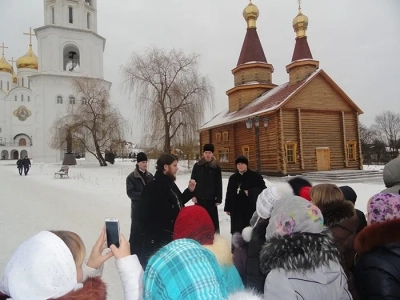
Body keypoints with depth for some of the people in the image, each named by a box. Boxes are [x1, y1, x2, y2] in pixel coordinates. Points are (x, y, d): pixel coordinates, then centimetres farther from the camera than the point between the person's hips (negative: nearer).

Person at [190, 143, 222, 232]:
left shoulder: (216, 167, -1)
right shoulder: (197, 166, 1)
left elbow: (219, 184, -1)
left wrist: (219, 199, -4)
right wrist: (193, 195, -5)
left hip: (211, 198, -1)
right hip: (199, 198, 1)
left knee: (213, 219, 4)